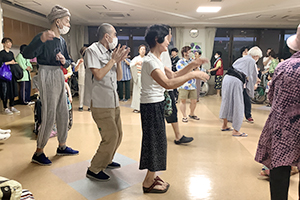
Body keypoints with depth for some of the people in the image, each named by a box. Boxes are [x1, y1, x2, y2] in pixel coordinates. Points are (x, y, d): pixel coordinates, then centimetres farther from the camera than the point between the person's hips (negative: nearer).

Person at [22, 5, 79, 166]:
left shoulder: (62, 41, 12)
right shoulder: (43, 37, -12)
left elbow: (68, 61, 20)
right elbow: (27, 54, -26)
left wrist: (64, 61, -5)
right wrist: (41, 40, -42)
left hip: (59, 76, 9)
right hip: (47, 75, -8)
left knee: (63, 114, 13)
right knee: (49, 116, -5)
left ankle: (62, 147, 28)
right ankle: (38, 153, 10)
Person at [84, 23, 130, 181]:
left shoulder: (110, 52, 13)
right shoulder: (93, 50, -8)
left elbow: (119, 77, 14)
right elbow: (98, 75, -20)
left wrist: (118, 61, -1)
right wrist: (113, 59, -13)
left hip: (113, 101, 9)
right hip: (100, 102, -8)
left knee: (118, 134, 16)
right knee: (111, 136, -10)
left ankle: (106, 160, 37)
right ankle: (94, 170, 5)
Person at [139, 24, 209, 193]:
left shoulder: (156, 60, 13)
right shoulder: (150, 61, -20)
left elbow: (173, 75, 13)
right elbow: (168, 83, -33)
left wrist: (192, 65, 5)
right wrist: (192, 75, -29)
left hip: (156, 105, 10)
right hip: (151, 106, -10)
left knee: (156, 141, 17)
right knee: (155, 141, 0)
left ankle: (151, 177, 31)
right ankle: (148, 183, 16)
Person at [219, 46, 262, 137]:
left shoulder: (242, 58, 24)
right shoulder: (251, 61, 1)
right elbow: (252, 76, 3)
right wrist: (251, 89, 17)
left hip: (227, 78, 8)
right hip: (236, 81, -8)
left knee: (227, 101, 17)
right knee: (237, 105, 0)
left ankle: (224, 125, 30)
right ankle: (235, 131, 6)